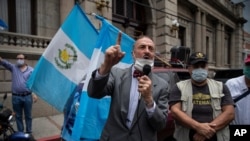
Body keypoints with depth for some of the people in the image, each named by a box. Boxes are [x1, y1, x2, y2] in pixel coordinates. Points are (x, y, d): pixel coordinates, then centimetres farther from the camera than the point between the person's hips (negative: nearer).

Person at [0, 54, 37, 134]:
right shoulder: (13, 67, 7)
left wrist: (35, 93, -9)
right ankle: (20, 133, 26)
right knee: (18, 116, 13)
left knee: (28, 115, 11)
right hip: (16, 97, 1)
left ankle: (29, 132, 24)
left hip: (27, 96, -1)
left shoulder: (31, 70, 3)